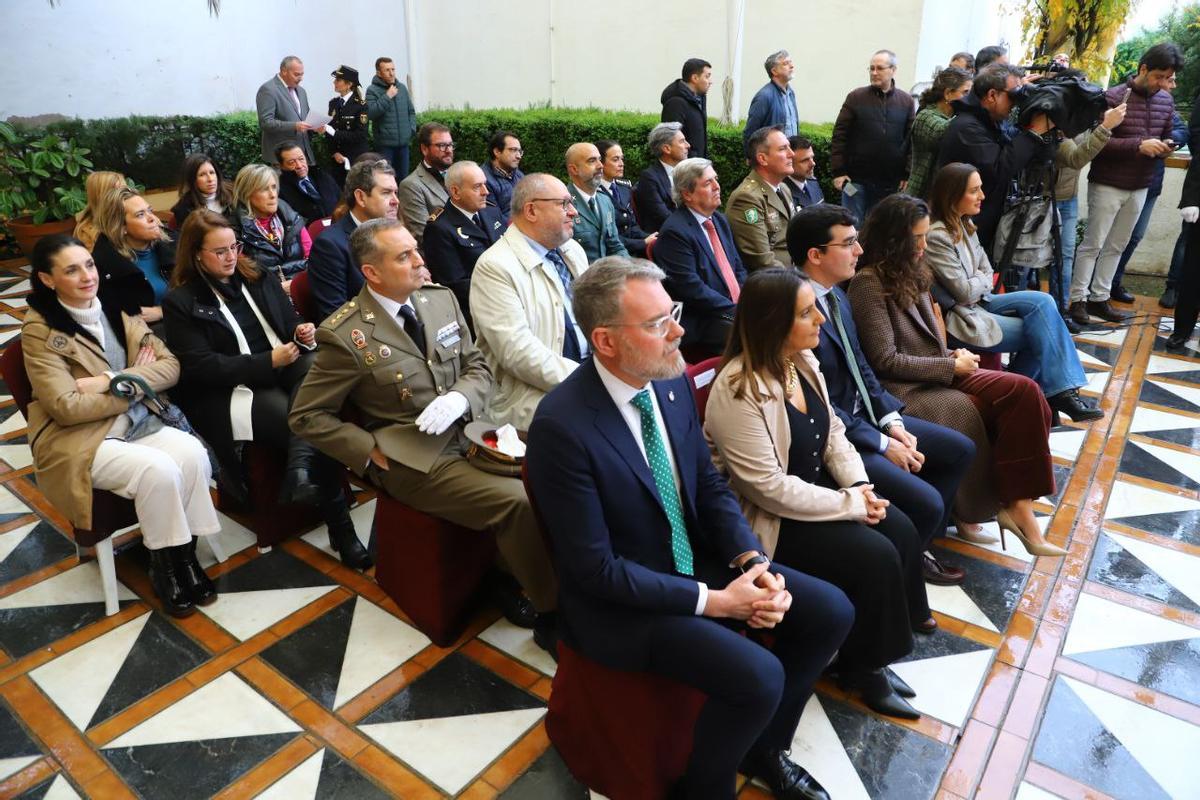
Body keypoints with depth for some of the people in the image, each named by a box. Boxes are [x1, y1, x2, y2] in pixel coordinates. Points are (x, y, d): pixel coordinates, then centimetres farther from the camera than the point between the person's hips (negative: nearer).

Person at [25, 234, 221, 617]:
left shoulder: (118, 310, 7)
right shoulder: (40, 331, -8)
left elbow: (171, 367, -2)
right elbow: (66, 407, -16)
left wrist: (111, 380, -16)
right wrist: (136, 383, -9)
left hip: (137, 424, 5)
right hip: (79, 440, -5)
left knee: (193, 453, -25)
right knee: (158, 470, -30)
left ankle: (184, 553, -10)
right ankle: (166, 566, -8)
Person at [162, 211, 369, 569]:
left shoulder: (257, 275, 16)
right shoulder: (180, 301, 1)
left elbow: (291, 319, 21)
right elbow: (201, 367, -8)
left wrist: (304, 332, -5)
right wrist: (269, 361, -16)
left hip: (286, 366, 4)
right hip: (231, 390, -4)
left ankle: (300, 468, -40)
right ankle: (339, 525, -14)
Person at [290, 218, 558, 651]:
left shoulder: (441, 299, 4)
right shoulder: (346, 335, -12)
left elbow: (478, 366, 11)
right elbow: (306, 416, -4)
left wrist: (459, 397, -12)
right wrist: (374, 454, -11)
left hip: (467, 432, 6)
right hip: (413, 460, -6)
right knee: (520, 502, -24)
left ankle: (527, 586, 3)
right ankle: (552, 614, -3)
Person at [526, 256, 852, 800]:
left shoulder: (671, 380, -4)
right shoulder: (561, 427, -27)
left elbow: (710, 485, 5)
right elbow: (596, 568, -22)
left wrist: (752, 562, -11)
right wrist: (712, 601, -20)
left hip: (696, 561, 8)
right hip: (618, 599, -7)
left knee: (831, 612, 2)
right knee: (758, 677, -24)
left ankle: (764, 747, 24)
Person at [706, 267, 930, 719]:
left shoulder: (803, 362, 0)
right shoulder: (739, 390, -28)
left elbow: (833, 432, 9)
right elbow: (767, 487, -27)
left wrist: (859, 484, -8)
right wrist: (850, 503, -20)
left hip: (812, 490, 9)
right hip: (766, 519, -8)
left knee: (901, 530, -4)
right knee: (876, 557, -16)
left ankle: (887, 635, 16)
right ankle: (861, 665, 10)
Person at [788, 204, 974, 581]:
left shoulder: (836, 294, 4)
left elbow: (861, 366, 12)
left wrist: (892, 422, 0)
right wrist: (882, 444, -15)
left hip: (865, 415, 10)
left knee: (959, 449, 13)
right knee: (926, 503, -16)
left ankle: (921, 544, 26)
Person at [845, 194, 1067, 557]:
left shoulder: (910, 274, 14)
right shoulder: (869, 283, -12)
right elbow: (886, 360, -15)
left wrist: (953, 356, 1)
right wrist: (951, 366, -10)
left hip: (938, 375, 8)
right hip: (906, 390, -8)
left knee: (1024, 392, -16)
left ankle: (1017, 504, -15)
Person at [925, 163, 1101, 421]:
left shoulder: (964, 225, 8)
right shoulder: (937, 237, -22)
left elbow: (987, 271, 12)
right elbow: (964, 292, -20)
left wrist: (978, 286, -10)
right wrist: (983, 279, 1)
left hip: (977, 302, 8)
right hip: (960, 319, -8)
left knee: (1043, 302, -9)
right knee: (1041, 330, -9)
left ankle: (1060, 391, -5)